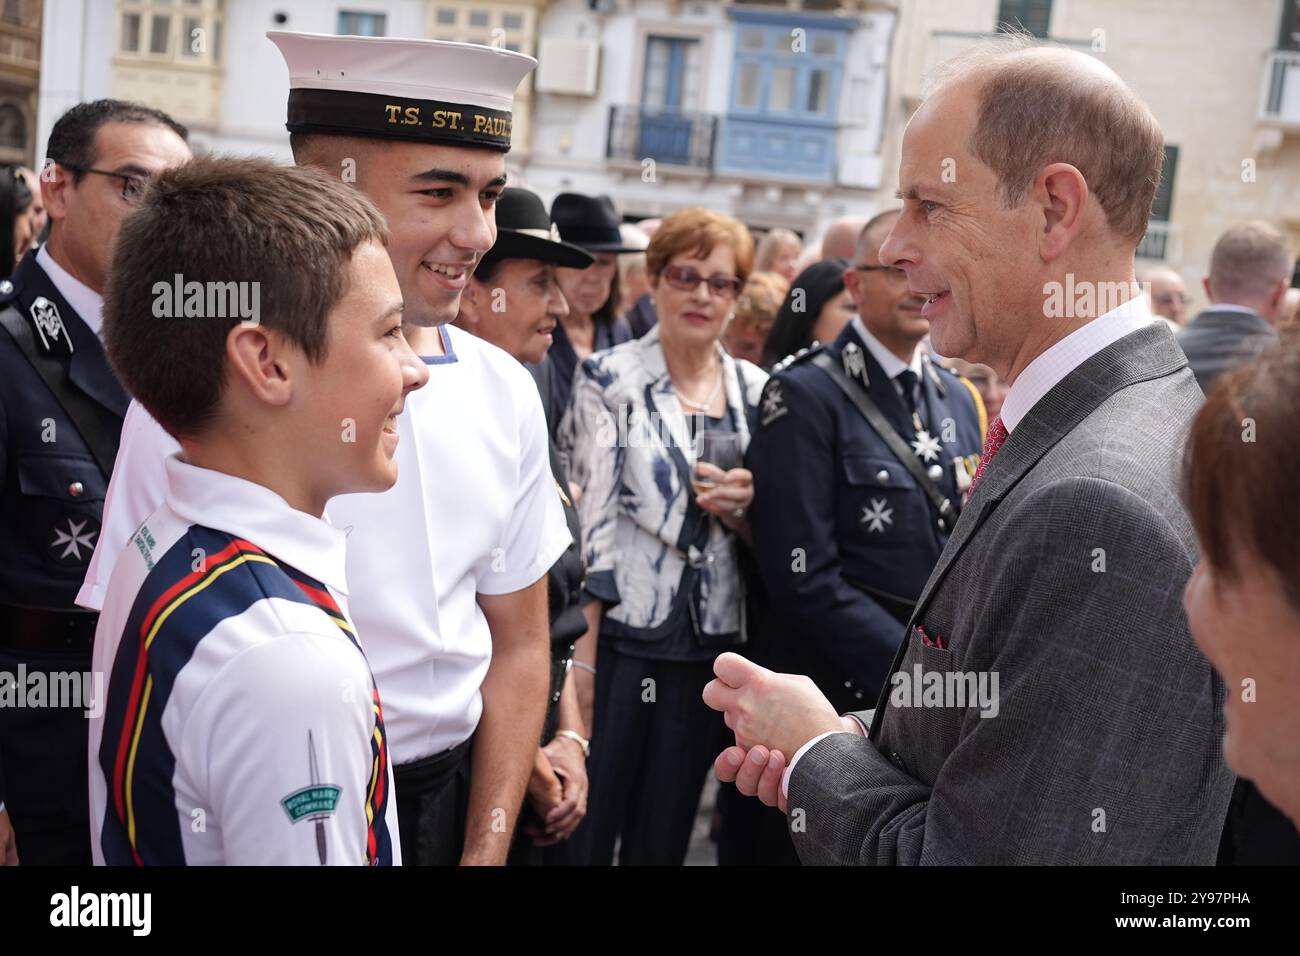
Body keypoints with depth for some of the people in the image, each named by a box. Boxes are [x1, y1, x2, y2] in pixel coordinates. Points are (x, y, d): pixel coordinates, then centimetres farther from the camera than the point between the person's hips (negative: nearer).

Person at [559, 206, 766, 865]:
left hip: (710, 643, 4)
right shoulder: (609, 378, -3)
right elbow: (586, 516, -9)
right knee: (586, 830, 5)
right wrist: (582, 654, -14)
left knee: (664, 835, 15)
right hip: (620, 635, -3)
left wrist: (745, 509, -10)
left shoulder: (757, 391, 7)